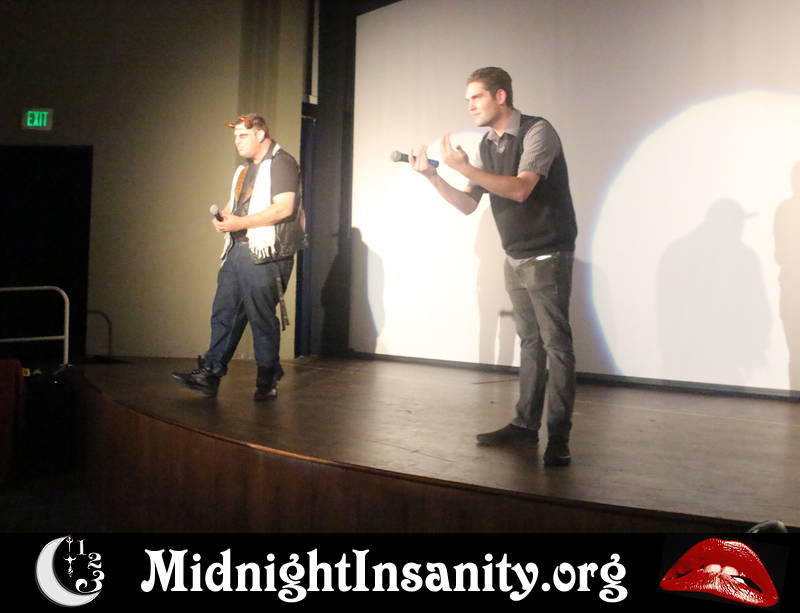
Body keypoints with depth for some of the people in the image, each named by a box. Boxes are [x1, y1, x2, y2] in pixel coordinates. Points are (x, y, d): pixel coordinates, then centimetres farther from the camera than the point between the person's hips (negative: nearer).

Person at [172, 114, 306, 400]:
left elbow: (284, 208, -18)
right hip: (238, 250, 9)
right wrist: (222, 216, 5)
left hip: (265, 255, -9)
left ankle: (268, 381, 8)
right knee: (224, 312, 5)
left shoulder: (281, 163, -6)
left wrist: (240, 222, -18)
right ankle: (210, 374, 7)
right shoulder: (245, 169, 22)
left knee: (262, 317, -3)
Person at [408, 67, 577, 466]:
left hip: (547, 256, -7)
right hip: (515, 258, 7)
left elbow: (520, 189, -26)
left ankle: (558, 437, -2)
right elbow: (467, 206, 9)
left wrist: (464, 168, -28)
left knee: (555, 342, -6)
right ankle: (525, 425, 17)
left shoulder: (537, 132, -12)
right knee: (530, 341, 11)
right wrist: (432, 176, -5)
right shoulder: (485, 146, 9)